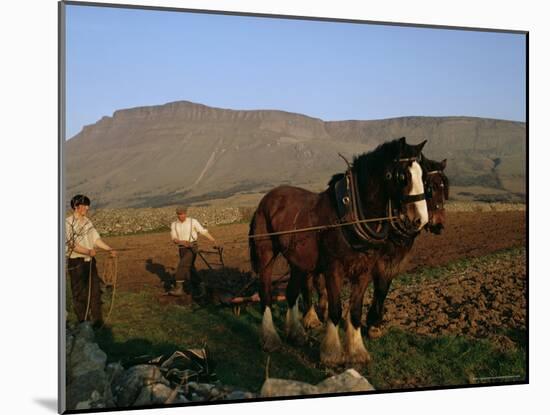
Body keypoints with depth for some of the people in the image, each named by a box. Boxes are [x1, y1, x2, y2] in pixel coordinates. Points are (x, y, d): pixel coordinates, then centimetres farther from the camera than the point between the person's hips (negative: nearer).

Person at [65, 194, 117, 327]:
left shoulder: (87, 221, 8)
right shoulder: (68, 223, -12)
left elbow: (96, 239, 9)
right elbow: (72, 245, -18)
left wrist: (110, 249, -2)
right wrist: (88, 251, -29)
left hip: (90, 261, 6)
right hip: (76, 262, -6)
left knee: (94, 290, 9)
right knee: (80, 293, 4)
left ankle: (96, 320, 19)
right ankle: (83, 323, 14)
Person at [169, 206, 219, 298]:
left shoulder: (193, 221, -5)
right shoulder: (174, 225, 5)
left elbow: (204, 231, -4)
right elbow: (174, 239, -2)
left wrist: (214, 241, -6)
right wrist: (181, 241, -23)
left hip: (192, 248, -5)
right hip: (182, 249, 5)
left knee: (182, 265, -22)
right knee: (190, 270, 7)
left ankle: (179, 288, -25)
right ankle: (199, 288, 21)